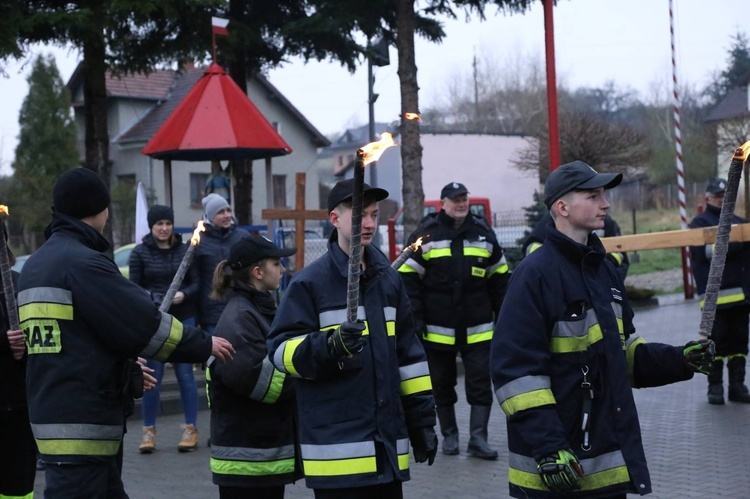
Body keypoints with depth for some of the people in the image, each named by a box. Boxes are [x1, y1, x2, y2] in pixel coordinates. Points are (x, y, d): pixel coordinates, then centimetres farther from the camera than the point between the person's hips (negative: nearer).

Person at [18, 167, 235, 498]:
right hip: (82, 424, -10)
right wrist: (205, 345, -3)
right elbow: (144, 324, -15)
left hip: (51, 414, 10)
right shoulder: (83, 262, -15)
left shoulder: (35, 265, 15)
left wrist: (130, 369, 20)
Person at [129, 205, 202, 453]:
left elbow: (196, 283, 6)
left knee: (185, 372, 2)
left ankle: (190, 429, 10)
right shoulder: (140, 253, 1)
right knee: (153, 375, 1)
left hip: (183, 318, 1)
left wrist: (184, 294, -15)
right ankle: (149, 431, 11)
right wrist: (152, 298, -16)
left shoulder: (185, 251, 5)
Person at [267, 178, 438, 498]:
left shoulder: (388, 279, 13)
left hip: (387, 443, 6)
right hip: (338, 447, -6)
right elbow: (281, 351, -9)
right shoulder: (309, 282, -5)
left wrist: (422, 421, 15)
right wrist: (331, 346, -27)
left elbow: (409, 353, 17)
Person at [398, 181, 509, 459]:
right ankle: (449, 435, 23)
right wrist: (416, 320, -7)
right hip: (438, 330, -1)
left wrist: (502, 318, 10)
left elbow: (499, 277, 13)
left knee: (481, 383, -2)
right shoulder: (426, 234, -2)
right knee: (442, 384, 10)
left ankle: (477, 438, 2)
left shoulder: (484, 233, 7)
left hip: (477, 329, 2)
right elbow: (409, 278, -2)